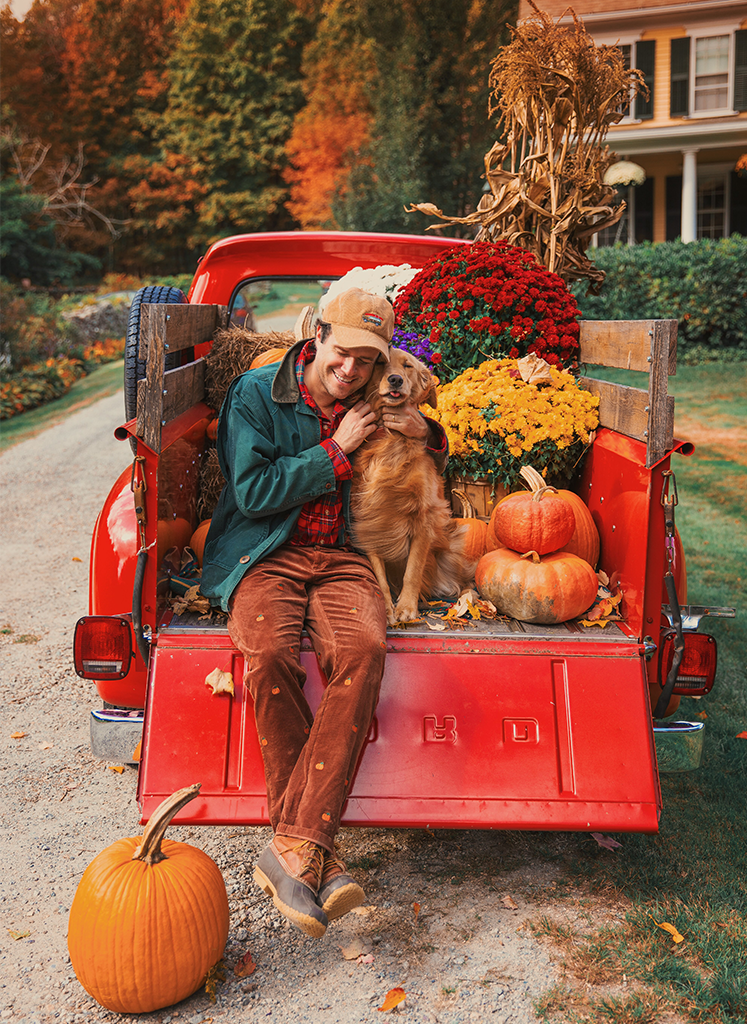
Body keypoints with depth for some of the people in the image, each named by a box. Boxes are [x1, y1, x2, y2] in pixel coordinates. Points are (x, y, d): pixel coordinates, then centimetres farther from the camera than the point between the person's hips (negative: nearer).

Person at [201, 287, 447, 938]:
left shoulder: (378, 407, 15)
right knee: (272, 653, -35)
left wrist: (425, 434, 4)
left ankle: (295, 847, -34)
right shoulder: (256, 393, 3)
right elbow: (252, 492, -7)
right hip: (266, 554, -2)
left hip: (343, 558, 2)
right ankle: (317, 855, -26)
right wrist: (336, 452, -6)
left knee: (365, 647, -33)